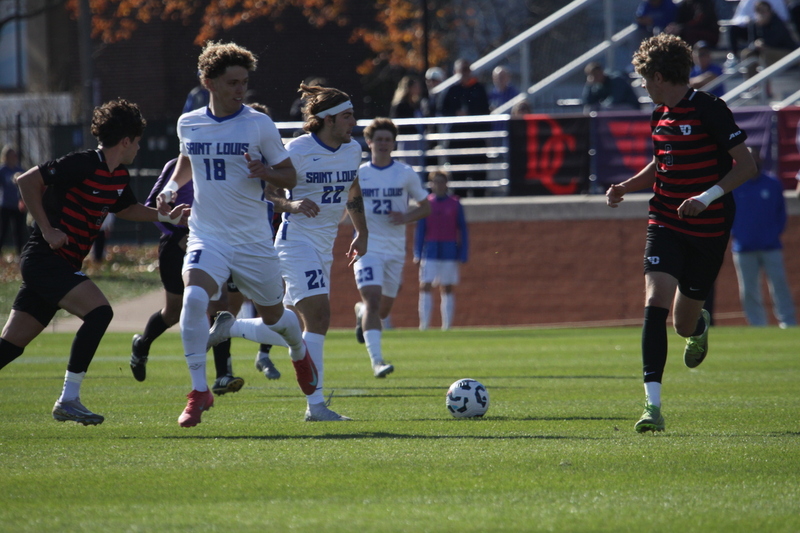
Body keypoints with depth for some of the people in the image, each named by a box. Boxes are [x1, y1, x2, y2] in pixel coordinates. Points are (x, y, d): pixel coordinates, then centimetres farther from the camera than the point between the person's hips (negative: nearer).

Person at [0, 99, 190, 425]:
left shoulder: (119, 176, 11)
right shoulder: (83, 165, -16)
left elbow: (126, 208, 32)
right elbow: (27, 181, -17)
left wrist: (167, 216, 22)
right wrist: (47, 230, -18)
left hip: (61, 265, 9)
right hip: (45, 259, -9)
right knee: (99, 311, -21)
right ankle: (68, 401, -19)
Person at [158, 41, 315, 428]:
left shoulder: (259, 125, -6)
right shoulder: (188, 124, 2)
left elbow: (290, 178, 0)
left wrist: (266, 172, -21)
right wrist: (171, 187, 6)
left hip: (254, 240, -1)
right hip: (207, 237, 1)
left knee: (273, 317, 14)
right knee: (193, 299, -27)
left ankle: (300, 352, 52)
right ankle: (199, 391, -18)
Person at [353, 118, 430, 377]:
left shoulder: (406, 174, 2)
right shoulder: (358, 174, 1)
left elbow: (426, 207, 8)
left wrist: (407, 217, -11)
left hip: (395, 249, 2)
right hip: (367, 247, -2)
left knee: (383, 309, 11)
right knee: (373, 299, -20)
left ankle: (361, 312, 48)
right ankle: (376, 360, -24)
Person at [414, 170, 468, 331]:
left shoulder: (455, 204, 4)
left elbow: (463, 231, 6)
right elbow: (420, 230, 6)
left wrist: (463, 254, 0)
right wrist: (418, 253, -1)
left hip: (449, 252, 0)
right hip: (430, 252, 0)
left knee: (447, 289, 3)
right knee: (425, 287, -10)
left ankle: (447, 324, 7)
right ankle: (424, 324, -8)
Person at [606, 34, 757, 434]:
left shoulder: (709, 110, -13)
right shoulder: (660, 116, 8)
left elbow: (746, 166, -14)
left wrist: (708, 197, -25)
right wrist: (625, 187, 7)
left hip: (709, 231, -4)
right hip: (665, 225, 4)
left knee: (684, 324, 6)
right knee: (655, 303, -18)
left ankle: (699, 326, 47)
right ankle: (652, 404, -21)